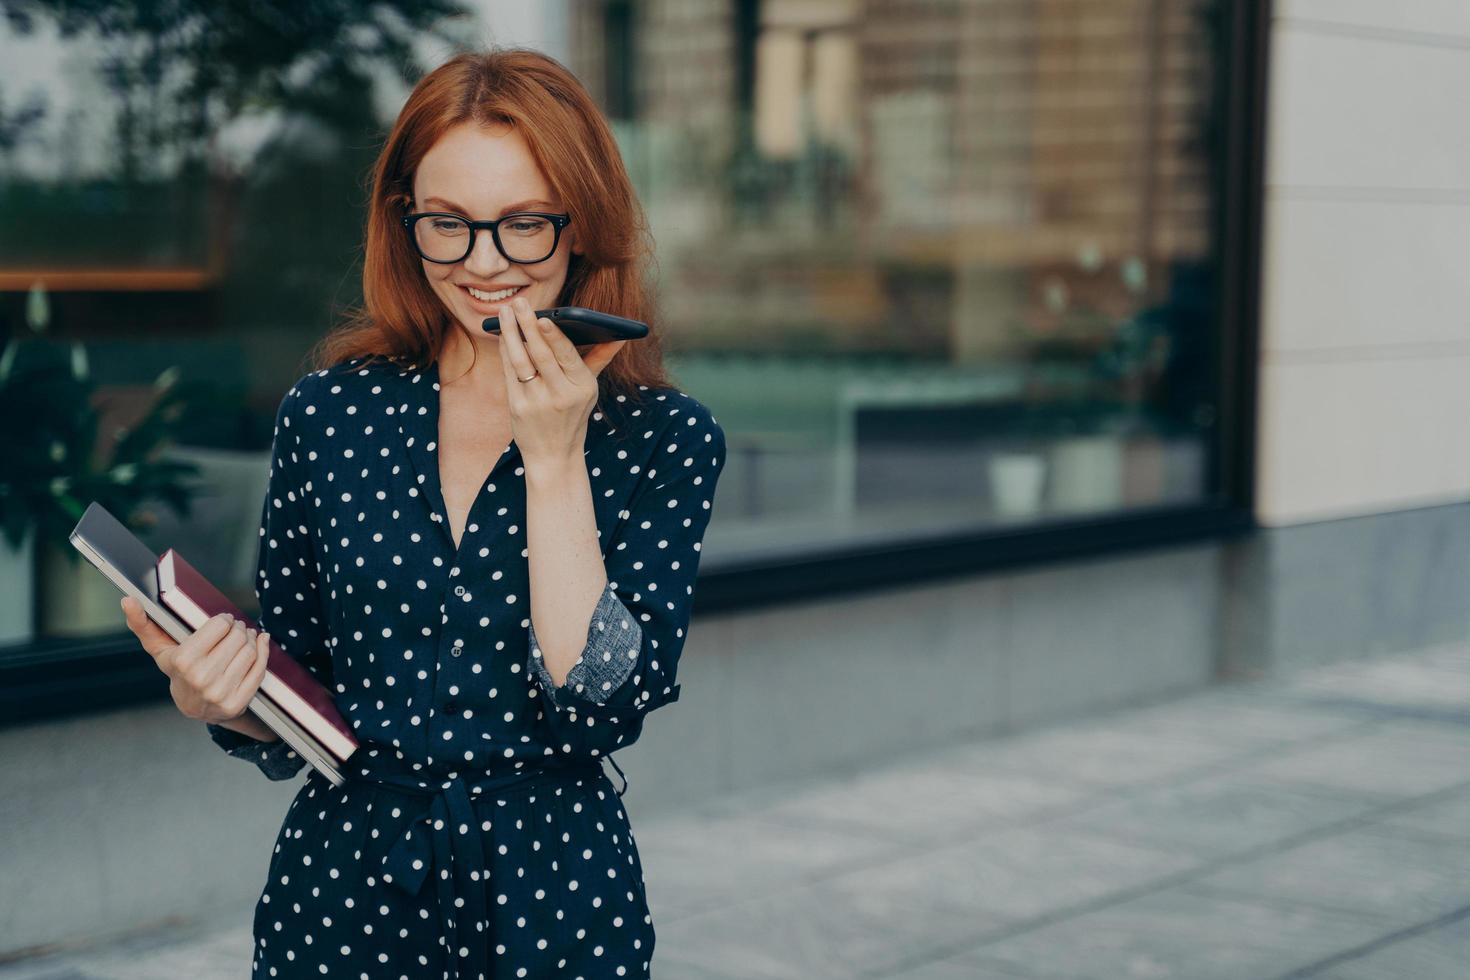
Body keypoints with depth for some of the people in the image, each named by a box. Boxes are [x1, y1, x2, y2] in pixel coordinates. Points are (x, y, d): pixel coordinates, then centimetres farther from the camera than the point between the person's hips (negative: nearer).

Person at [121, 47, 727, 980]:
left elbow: (600, 704, -17)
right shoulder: (329, 412, -2)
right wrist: (223, 704, -16)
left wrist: (554, 459, -18)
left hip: (552, 898, -1)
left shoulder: (665, 438, -7)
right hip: (341, 879, 2)